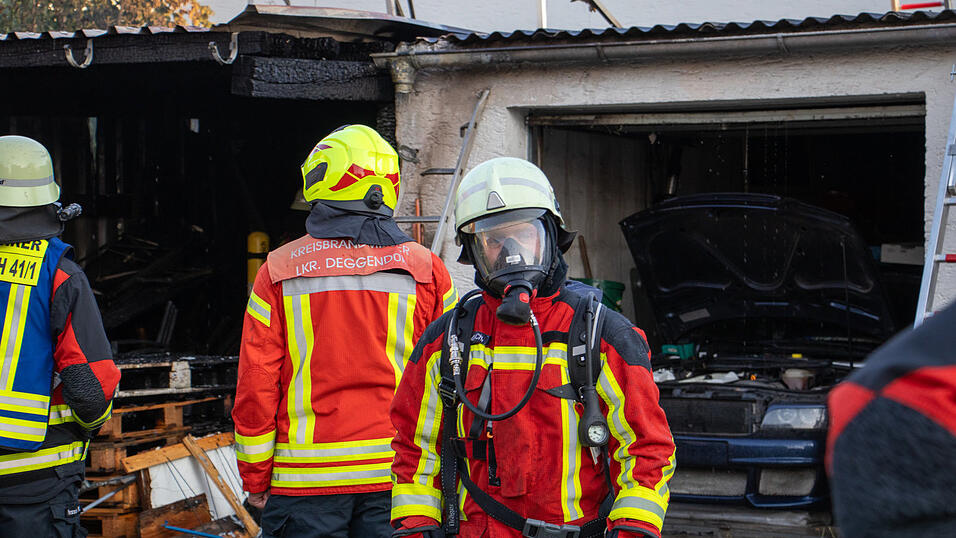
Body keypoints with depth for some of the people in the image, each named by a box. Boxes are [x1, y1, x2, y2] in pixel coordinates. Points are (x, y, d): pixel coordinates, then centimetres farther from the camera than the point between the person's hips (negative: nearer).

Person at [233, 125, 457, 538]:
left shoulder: (279, 272, 0)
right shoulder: (425, 271, 2)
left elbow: (256, 386, 0)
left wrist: (255, 478, 8)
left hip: (306, 477, -1)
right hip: (398, 477, 1)